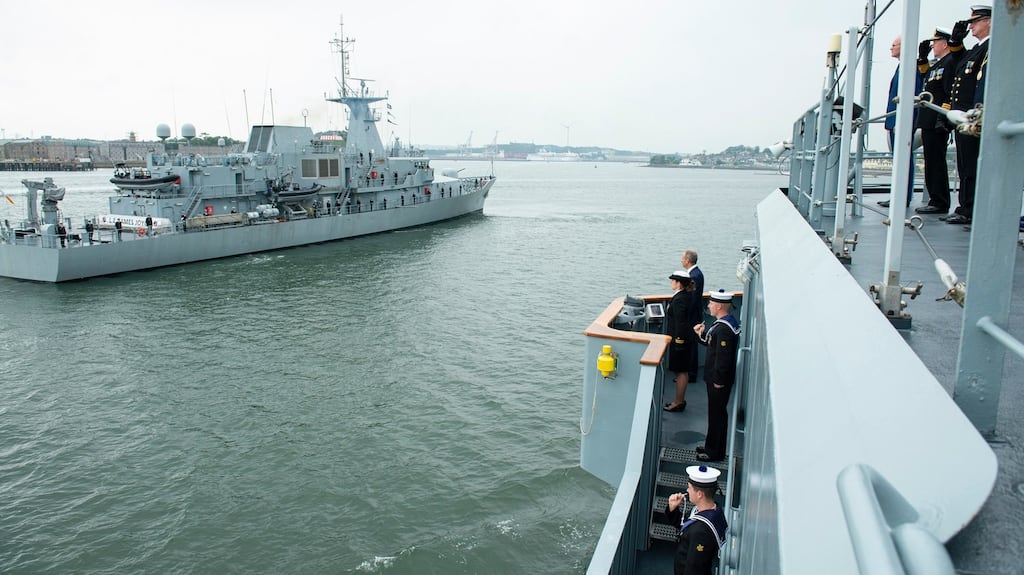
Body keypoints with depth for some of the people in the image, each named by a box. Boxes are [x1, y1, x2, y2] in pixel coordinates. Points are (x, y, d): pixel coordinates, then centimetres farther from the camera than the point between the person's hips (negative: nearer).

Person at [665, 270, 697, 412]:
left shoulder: (679, 299, -22)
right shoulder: (688, 295, 7)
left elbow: (680, 323, -22)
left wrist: (678, 341, -19)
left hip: (679, 340, -10)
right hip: (686, 339, 10)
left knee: (680, 372, 0)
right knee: (683, 372, 17)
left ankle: (678, 402, 9)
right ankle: (681, 400, 27)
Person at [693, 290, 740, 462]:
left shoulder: (724, 329, -25)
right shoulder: (723, 323, 8)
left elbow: (723, 357, -26)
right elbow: (712, 344, 18)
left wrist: (719, 380, -21)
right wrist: (702, 334, 6)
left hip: (719, 381, -10)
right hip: (716, 377, 10)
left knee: (717, 415, 1)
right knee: (716, 413, 19)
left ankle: (715, 452, 13)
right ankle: (712, 447, 31)